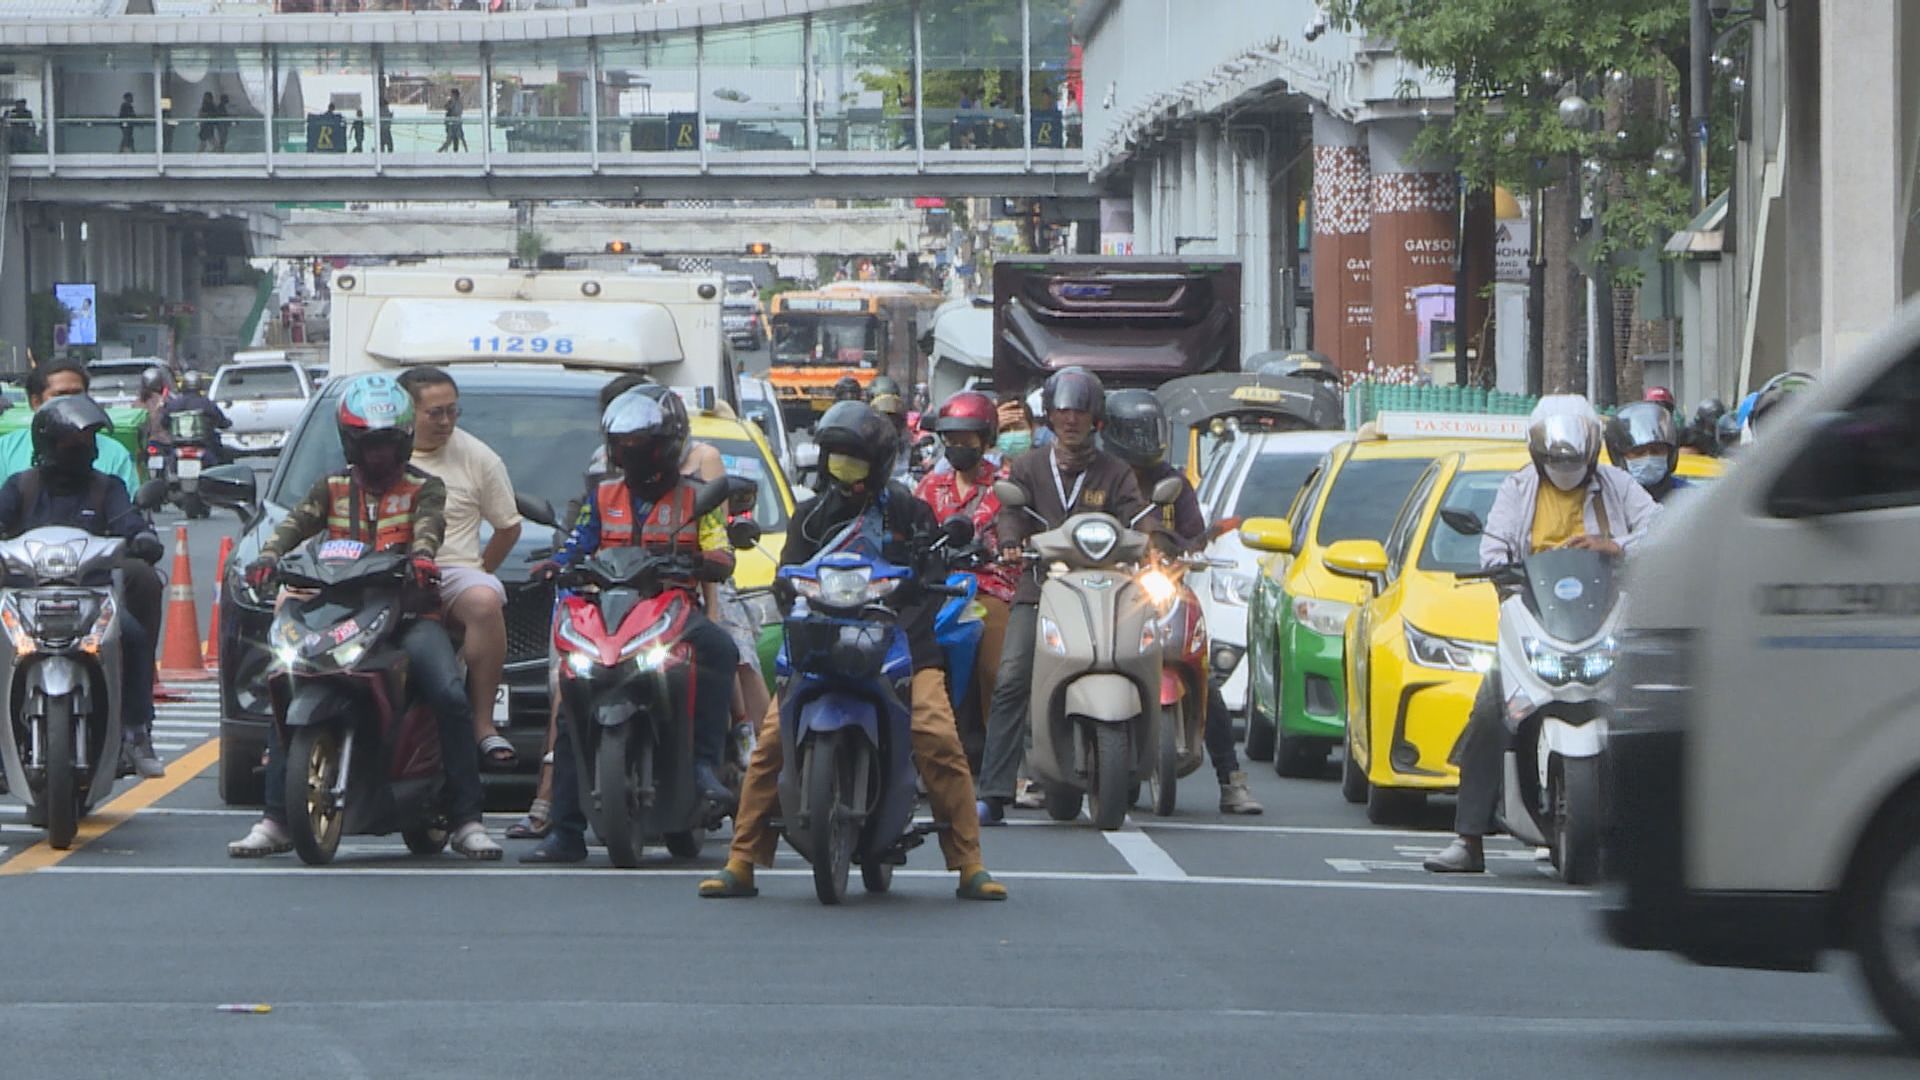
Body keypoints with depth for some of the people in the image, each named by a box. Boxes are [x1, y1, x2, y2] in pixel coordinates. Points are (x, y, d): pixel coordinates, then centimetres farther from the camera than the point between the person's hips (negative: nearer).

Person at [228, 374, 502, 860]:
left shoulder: (423, 488, 10)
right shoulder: (332, 488, 17)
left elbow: (429, 525, -12)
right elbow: (296, 523, 0)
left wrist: (422, 556, -36)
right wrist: (267, 558, -23)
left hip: (409, 614, -2)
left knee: (451, 697, -23)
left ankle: (467, 821, -18)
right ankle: (274, 821, -10)